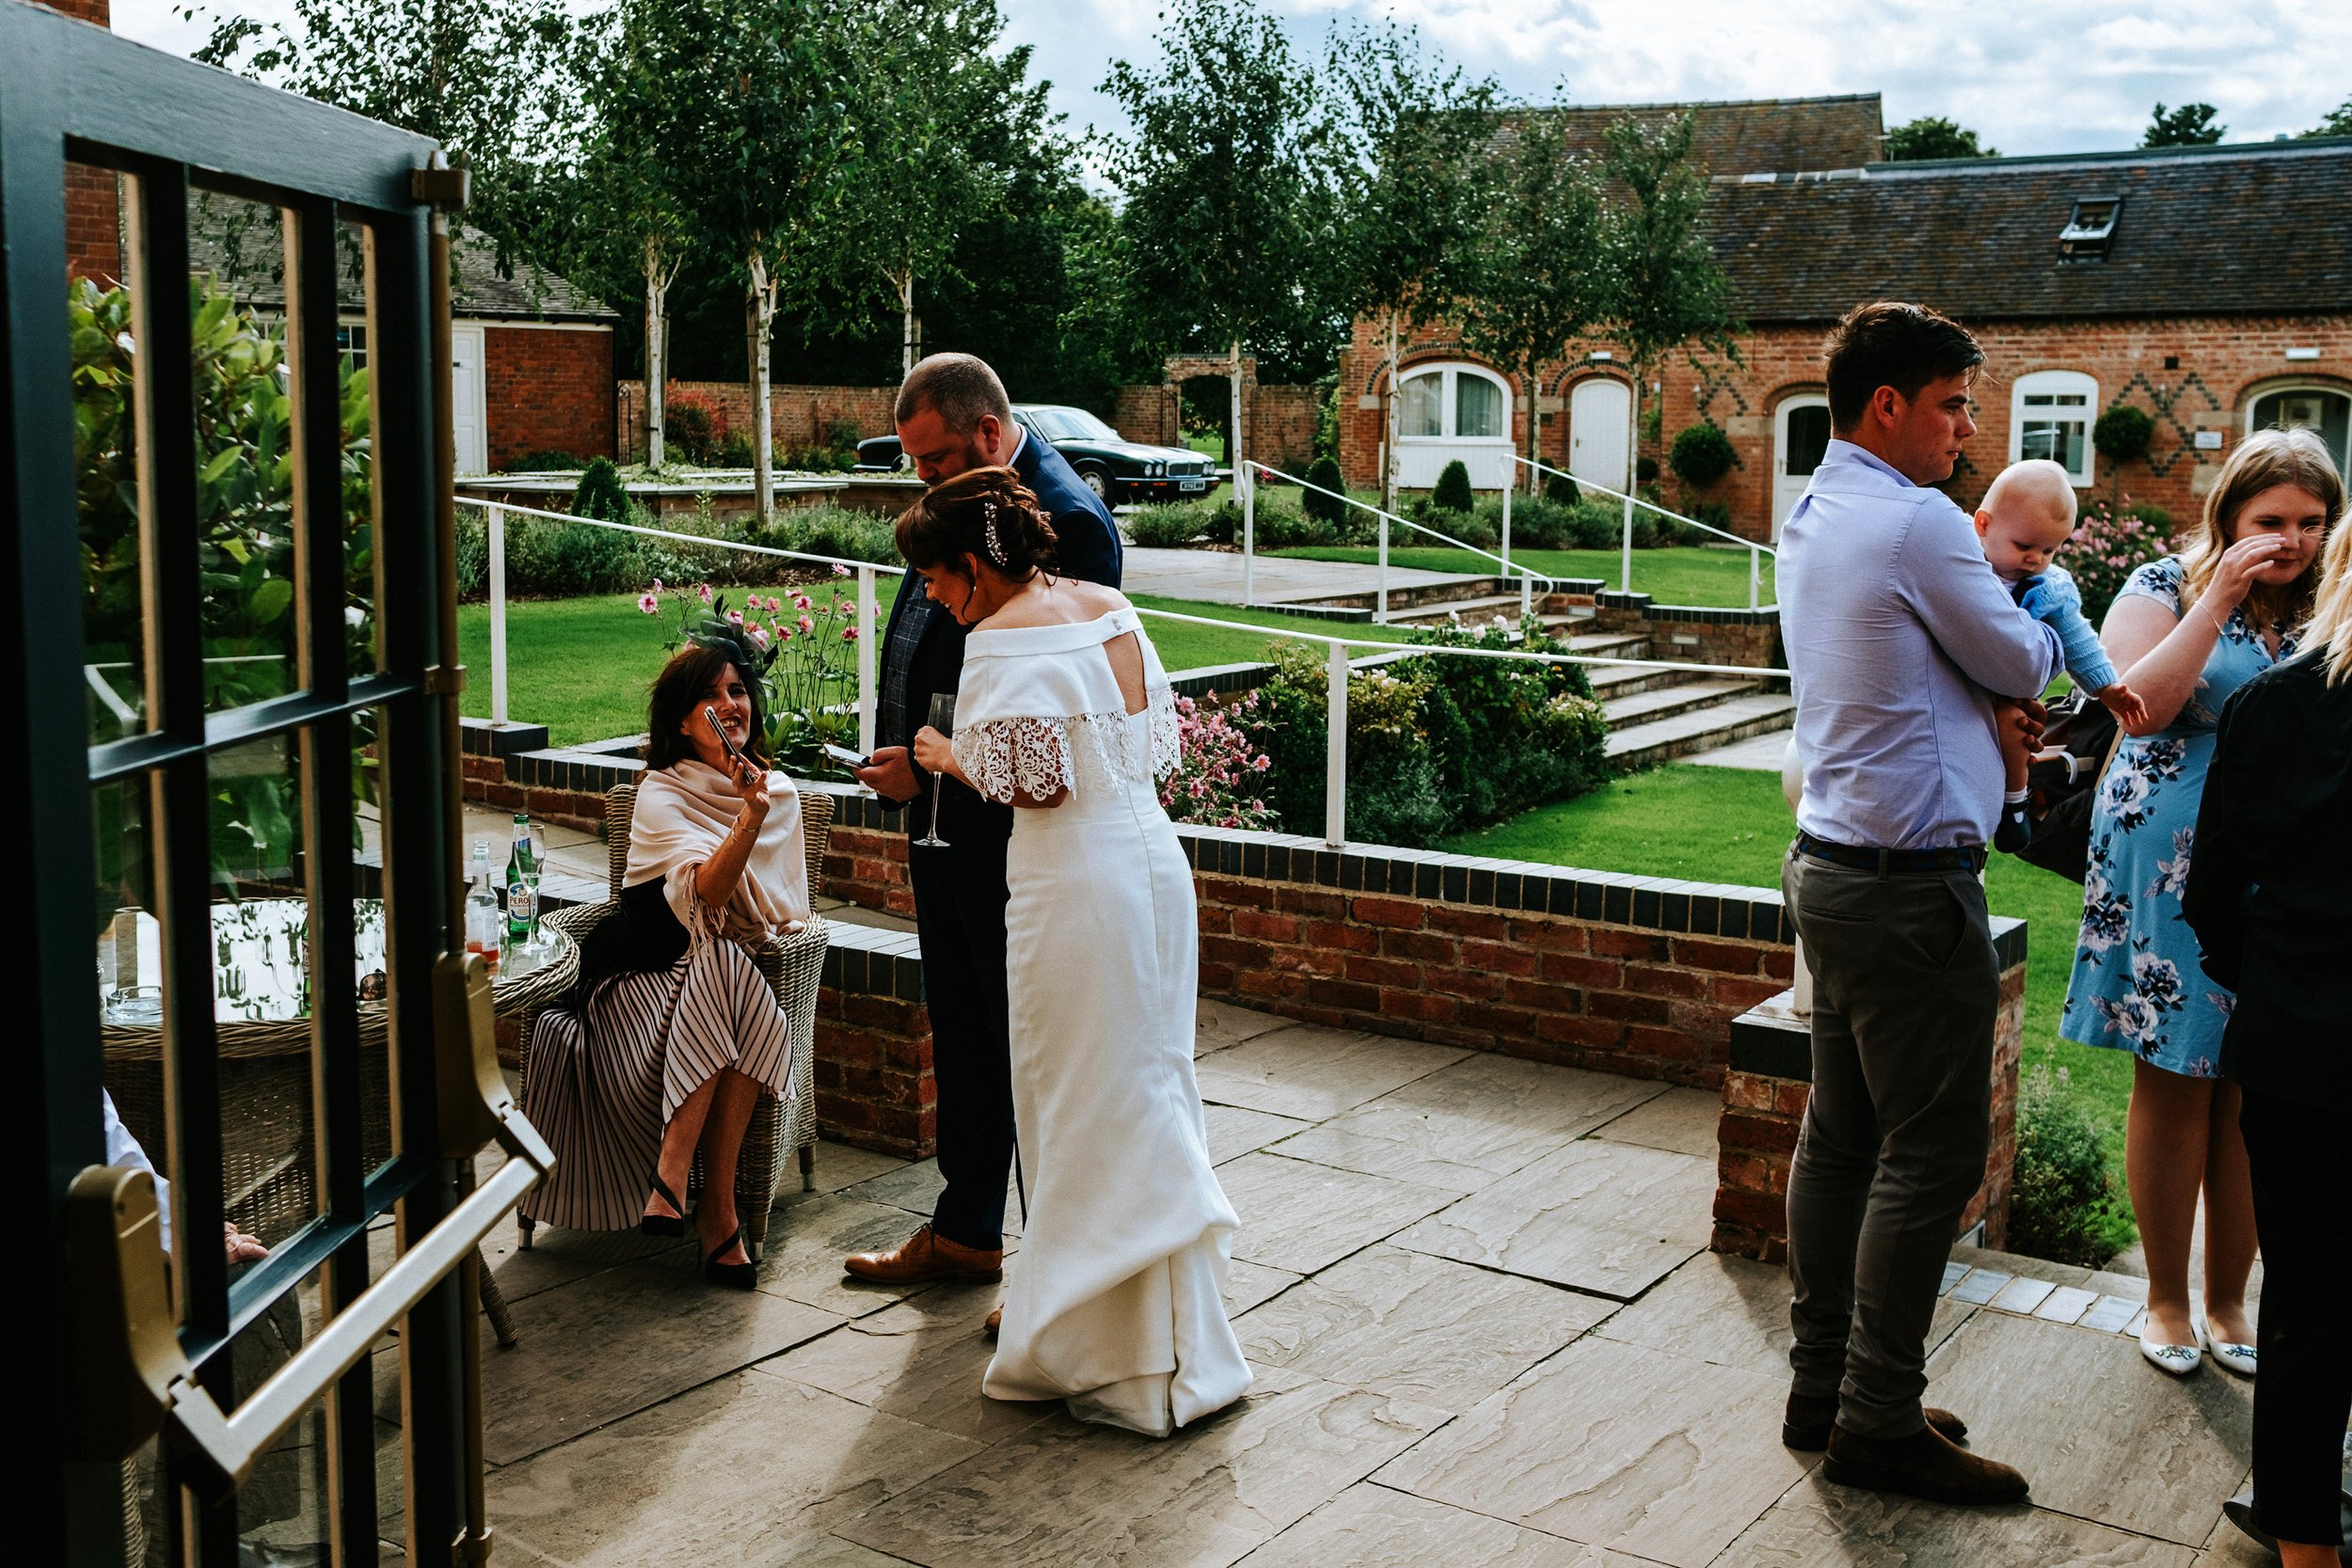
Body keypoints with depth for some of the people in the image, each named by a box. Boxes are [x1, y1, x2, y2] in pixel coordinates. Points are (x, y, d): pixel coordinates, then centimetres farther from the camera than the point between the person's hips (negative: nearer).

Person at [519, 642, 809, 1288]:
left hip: (721, 973, 4)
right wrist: (748, 821, -35)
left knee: (723, 966, -32)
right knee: (723, 966, -35)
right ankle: (718, 1205, -34)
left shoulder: (781, 793, 10)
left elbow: (788, 915, 12)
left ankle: (673, 1177, -28)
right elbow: (701, 897, -21)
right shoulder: (662, 794, -4)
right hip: (642, 976, -3)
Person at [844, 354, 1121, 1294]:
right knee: (960, 1039, 18)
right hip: (945, 828, 9)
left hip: (1017, 836, -9)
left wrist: (929, 765, -19)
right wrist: (900, 765, 10)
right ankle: (965, 1233, 32)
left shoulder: (1066, 520, -17)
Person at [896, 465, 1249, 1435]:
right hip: (1151, 856, 9)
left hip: (1076, 885, -8)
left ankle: (1135, 1362, 11)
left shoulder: (1003, 638, -14)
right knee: (1141, 1092, 16)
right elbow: (1159, 742, 13)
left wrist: (948, 758, -3)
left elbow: (1031, 783, -19)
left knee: (1090, 1110, 2)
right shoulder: (1110, 610, 10)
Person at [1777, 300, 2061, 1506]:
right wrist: (2031, 611, 14)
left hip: (1829, 865, 10)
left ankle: (1823, 1388, 21)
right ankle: (1880, 1426, 6)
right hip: (1911, 885, -10)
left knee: (1840, 1137, 13)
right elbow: (2024, 664, -6)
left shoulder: (1812, 521, 14)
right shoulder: (1916, 523, -16)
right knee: (1930, 1156, -2)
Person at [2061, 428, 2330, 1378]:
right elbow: (2140, 709, -18)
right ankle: (2166, 1300, 19)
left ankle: (2228, 1300, 24)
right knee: (2174, 1084, 4)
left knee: (2254, 1096, 8)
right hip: (2174, 868, -3)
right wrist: (2219, 600, -18)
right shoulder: (2167, 588, -2)